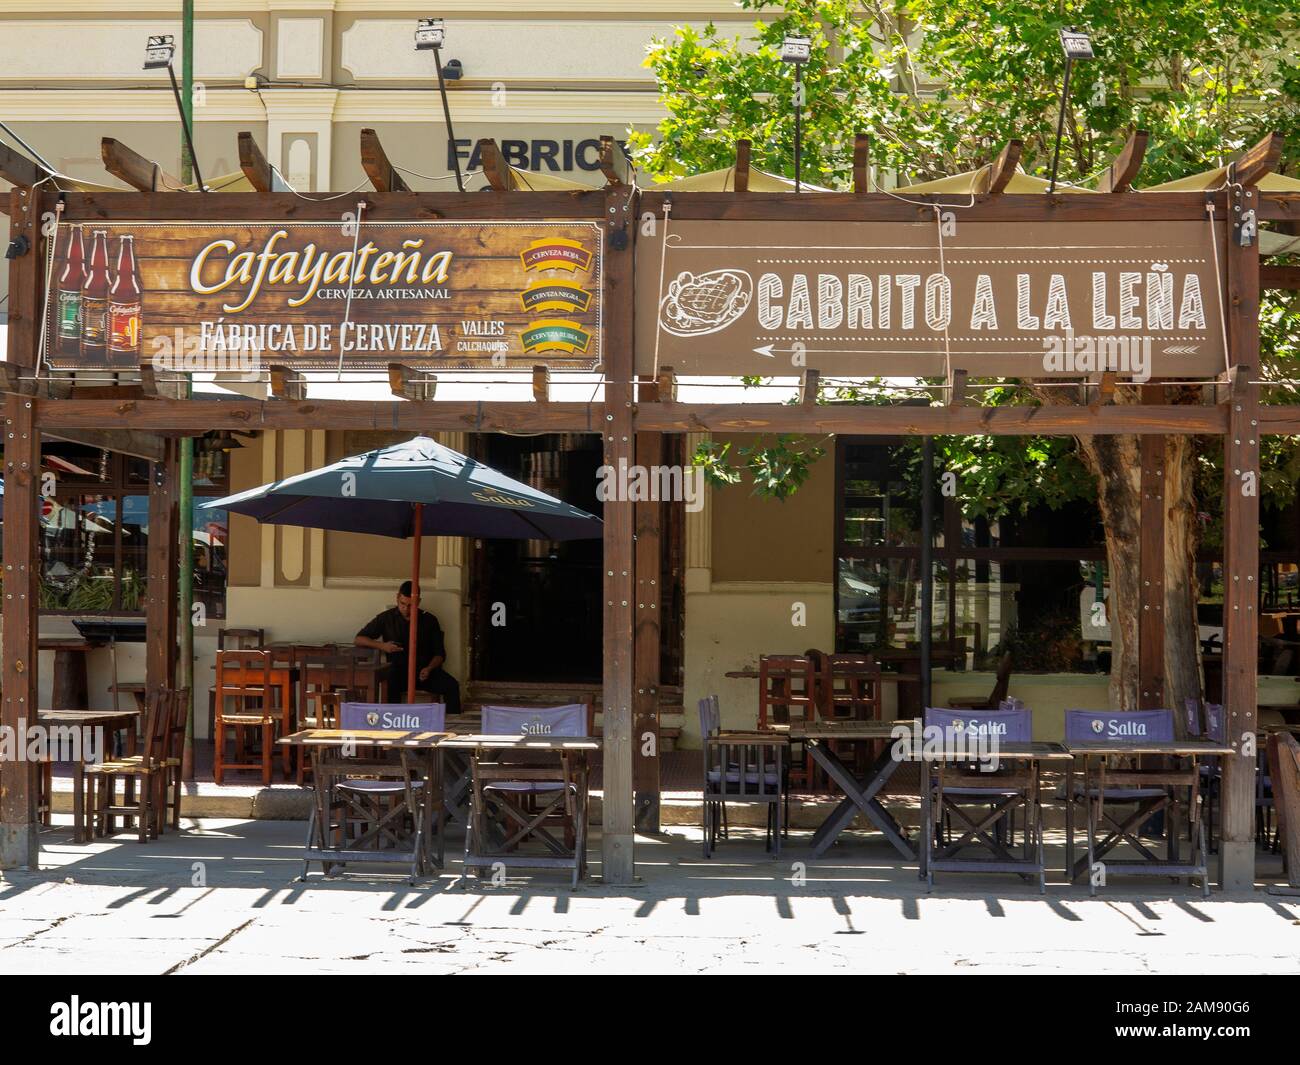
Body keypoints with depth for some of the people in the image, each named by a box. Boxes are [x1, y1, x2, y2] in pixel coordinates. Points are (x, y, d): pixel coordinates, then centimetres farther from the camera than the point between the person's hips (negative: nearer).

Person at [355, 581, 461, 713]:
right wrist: (381, 645, -10)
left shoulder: (429, 620, 10)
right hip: (398, 671, -2)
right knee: (390, 683, -38)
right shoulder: (386, 618, 8)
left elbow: (439, 653, 11)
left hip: (425, 671, 2)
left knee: (452, 686, -26)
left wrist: (429, 669, -12)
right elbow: (358, 640, 9)